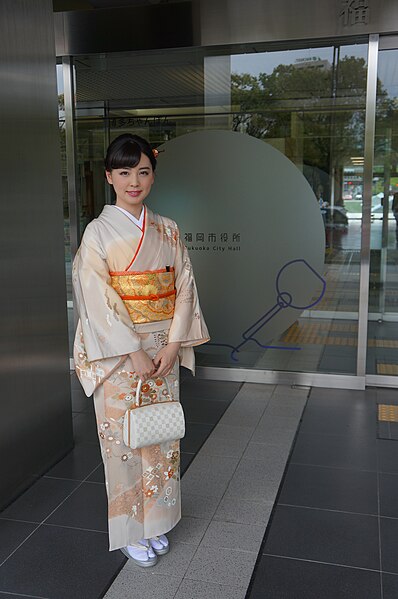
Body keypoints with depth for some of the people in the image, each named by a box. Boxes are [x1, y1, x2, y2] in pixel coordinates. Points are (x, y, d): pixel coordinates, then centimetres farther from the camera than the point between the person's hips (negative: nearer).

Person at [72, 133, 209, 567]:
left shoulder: (167, 230, 5)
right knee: (123, 438, 5)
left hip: (163, 350, 4)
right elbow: (98, 301, -13)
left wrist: (172, 345, -8)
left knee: (161, 434, 13)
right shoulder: (99, 231, -7)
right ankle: (131, 531, 25)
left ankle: (155, 523, 32)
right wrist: (135, 352, -16)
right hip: (118, 352, -4)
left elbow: (184, 288, 2)